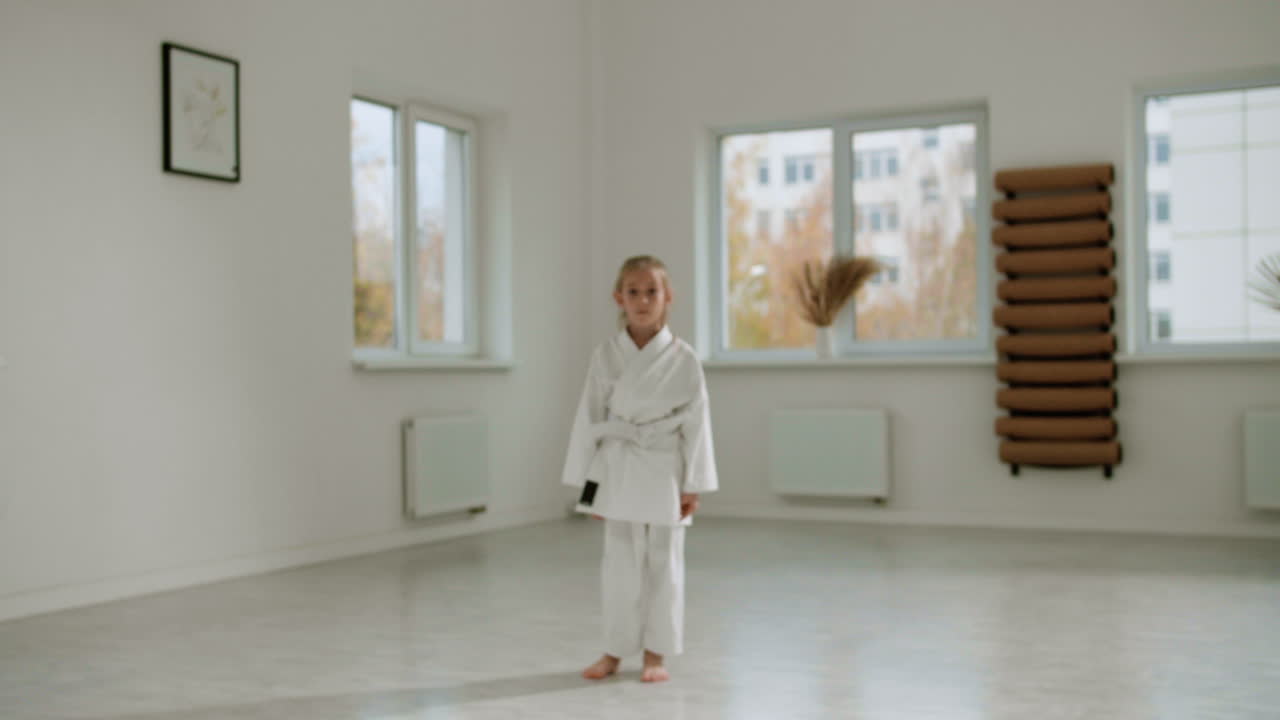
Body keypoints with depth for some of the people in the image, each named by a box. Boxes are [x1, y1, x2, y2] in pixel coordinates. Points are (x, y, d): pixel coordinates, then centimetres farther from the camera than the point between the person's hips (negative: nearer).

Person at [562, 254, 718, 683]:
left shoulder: (682, 358, -4)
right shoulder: (605, 355, -1)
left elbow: (696, 422, -2)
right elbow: (589, 418, 3)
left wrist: (693, 485, -4)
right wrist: (588, 480, 1)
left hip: (663, 470, -1)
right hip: (617, 469, 1)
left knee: (663, 564, 7)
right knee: (620, 564, 7)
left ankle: (655, 654, 19)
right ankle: (614, 652, 21)